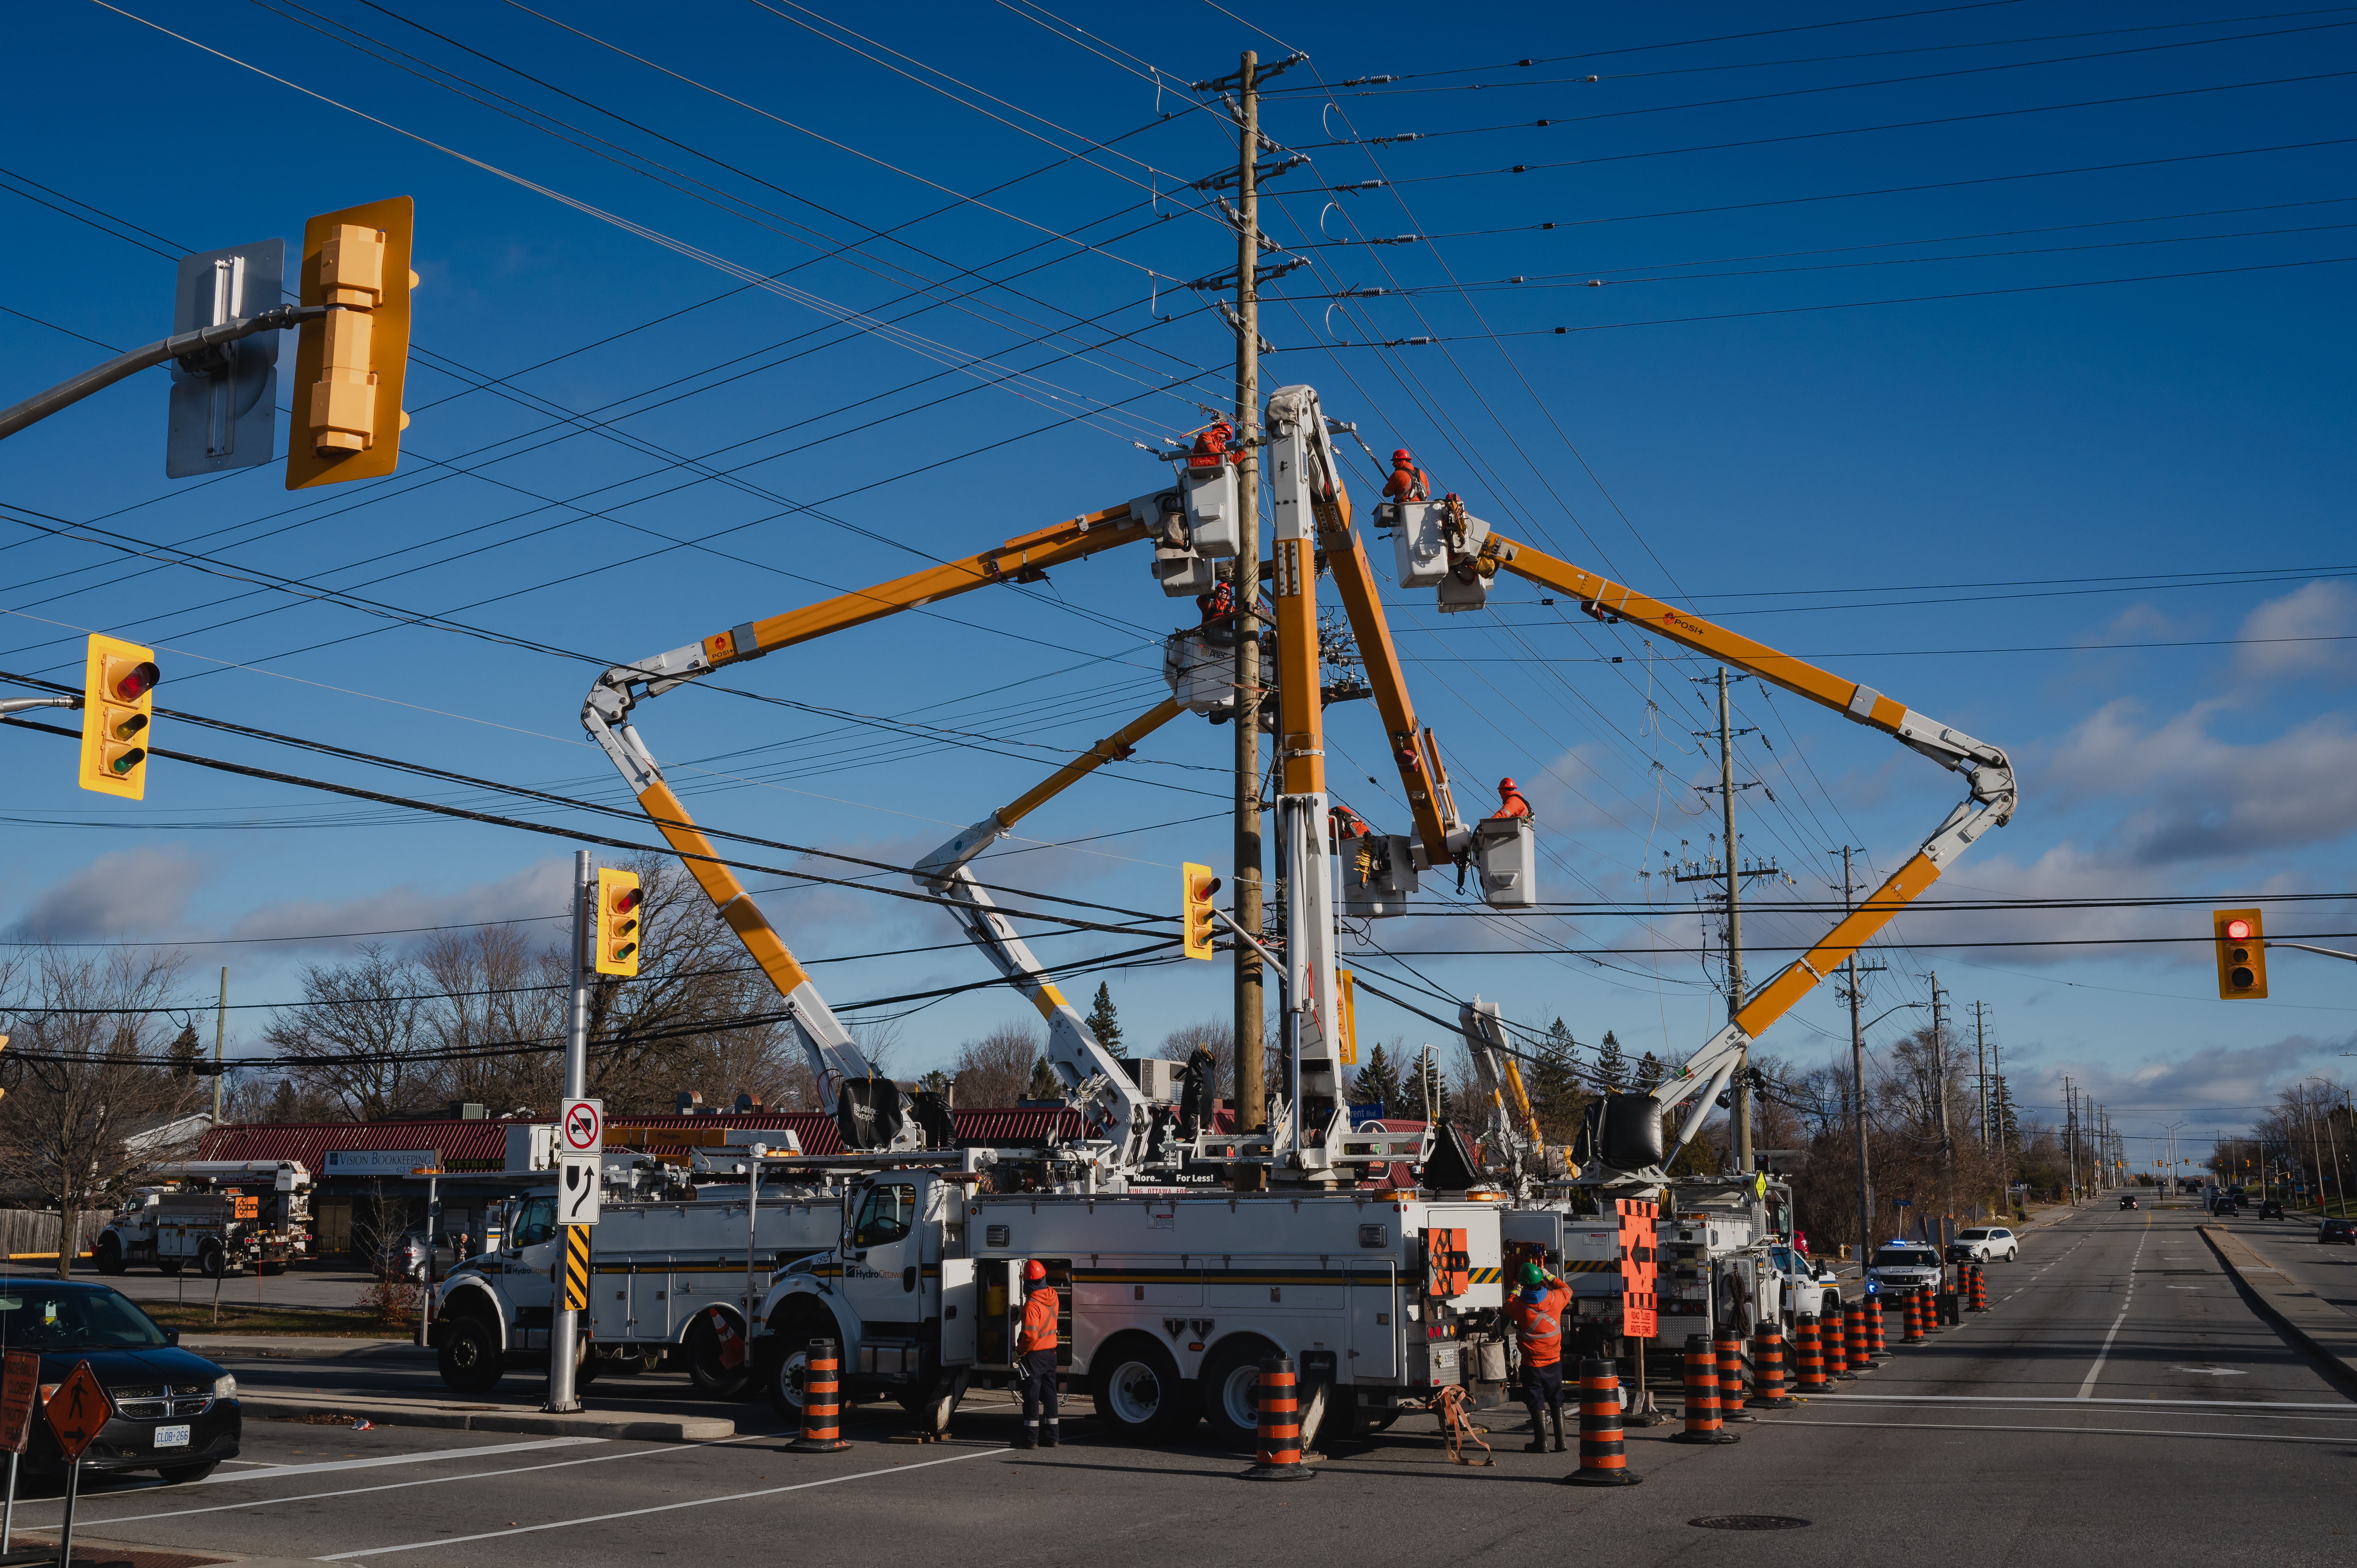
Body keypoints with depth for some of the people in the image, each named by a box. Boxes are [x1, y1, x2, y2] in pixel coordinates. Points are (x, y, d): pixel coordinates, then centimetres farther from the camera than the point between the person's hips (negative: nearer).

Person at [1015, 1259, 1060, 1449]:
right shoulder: (1052, 1295, 1)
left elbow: (1031, 1335, -27)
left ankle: (1031, 1438, 3)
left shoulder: (1032, 1304, -22)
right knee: (1049, 1394, 12)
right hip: (1051, 1352, 7)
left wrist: (1019, 1351, -12)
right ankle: (1050, 1437, 16)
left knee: (1032, 1395, 0)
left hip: (1034, 1355, -7)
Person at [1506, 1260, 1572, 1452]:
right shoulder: (1555, 1299, -10)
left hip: (1532, 1363, -3)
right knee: (1556, 1401, 14)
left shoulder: (1518, 1306, -17)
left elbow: (1507, 1312, 8)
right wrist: (1548, 1276, 22)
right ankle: (1561, 1442, 15)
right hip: (1554, 1361, 3)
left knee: (1536, 1402, 6)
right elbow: (1567, 1290, 14)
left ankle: (1541, 1442, 7)